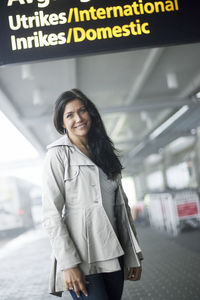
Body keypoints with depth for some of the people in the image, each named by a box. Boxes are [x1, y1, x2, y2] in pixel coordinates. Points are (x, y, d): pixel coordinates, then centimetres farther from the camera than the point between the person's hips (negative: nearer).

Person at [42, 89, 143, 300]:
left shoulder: (105, 153, 16)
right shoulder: (58, 154, -3)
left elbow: (122, 205, 15)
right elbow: (51, 215, -10)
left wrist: (134, 255, 11)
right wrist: (68, 264, -16)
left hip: (113, 255, 6)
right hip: (82, 257, -6)